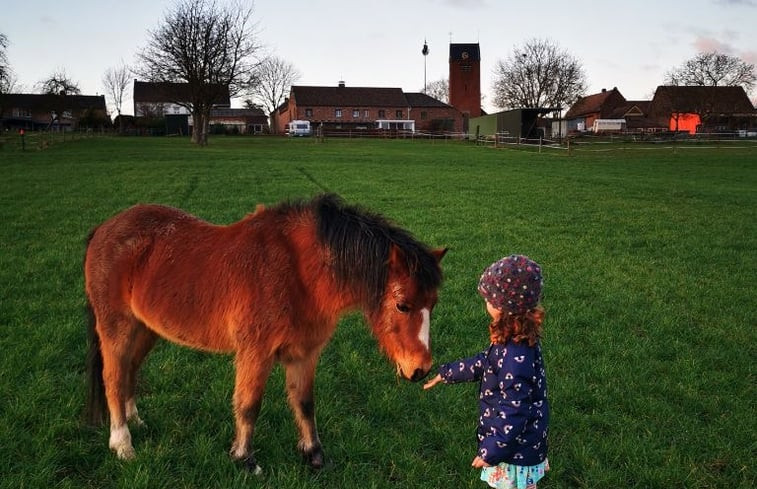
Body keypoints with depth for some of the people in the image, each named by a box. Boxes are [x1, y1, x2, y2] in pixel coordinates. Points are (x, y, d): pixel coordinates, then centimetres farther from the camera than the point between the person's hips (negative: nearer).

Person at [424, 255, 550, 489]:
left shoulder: (515, 359, -35)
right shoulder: (518, 339, -5)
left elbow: (513, 415, -29)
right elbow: (484, 362, 12)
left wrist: (489, 452, -18)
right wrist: (446, 373, 21)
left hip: (515, 450, -8)